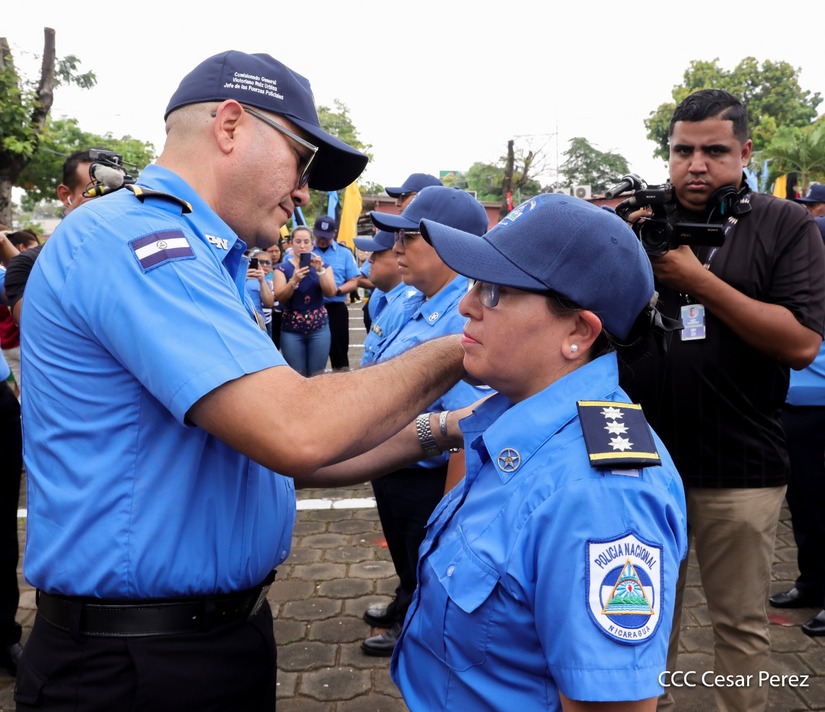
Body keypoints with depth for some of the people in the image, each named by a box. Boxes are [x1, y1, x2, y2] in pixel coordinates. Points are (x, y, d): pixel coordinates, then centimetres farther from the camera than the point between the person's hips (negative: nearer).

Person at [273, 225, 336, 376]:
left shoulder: (323, 266, 6)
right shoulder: (282, 268, 1)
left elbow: (330, 292, -8)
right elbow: (279, 297, -11)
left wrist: (320, 270, -21)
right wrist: (294, 281, -27)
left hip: (319, 328, 1)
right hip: (291, 330, -1)